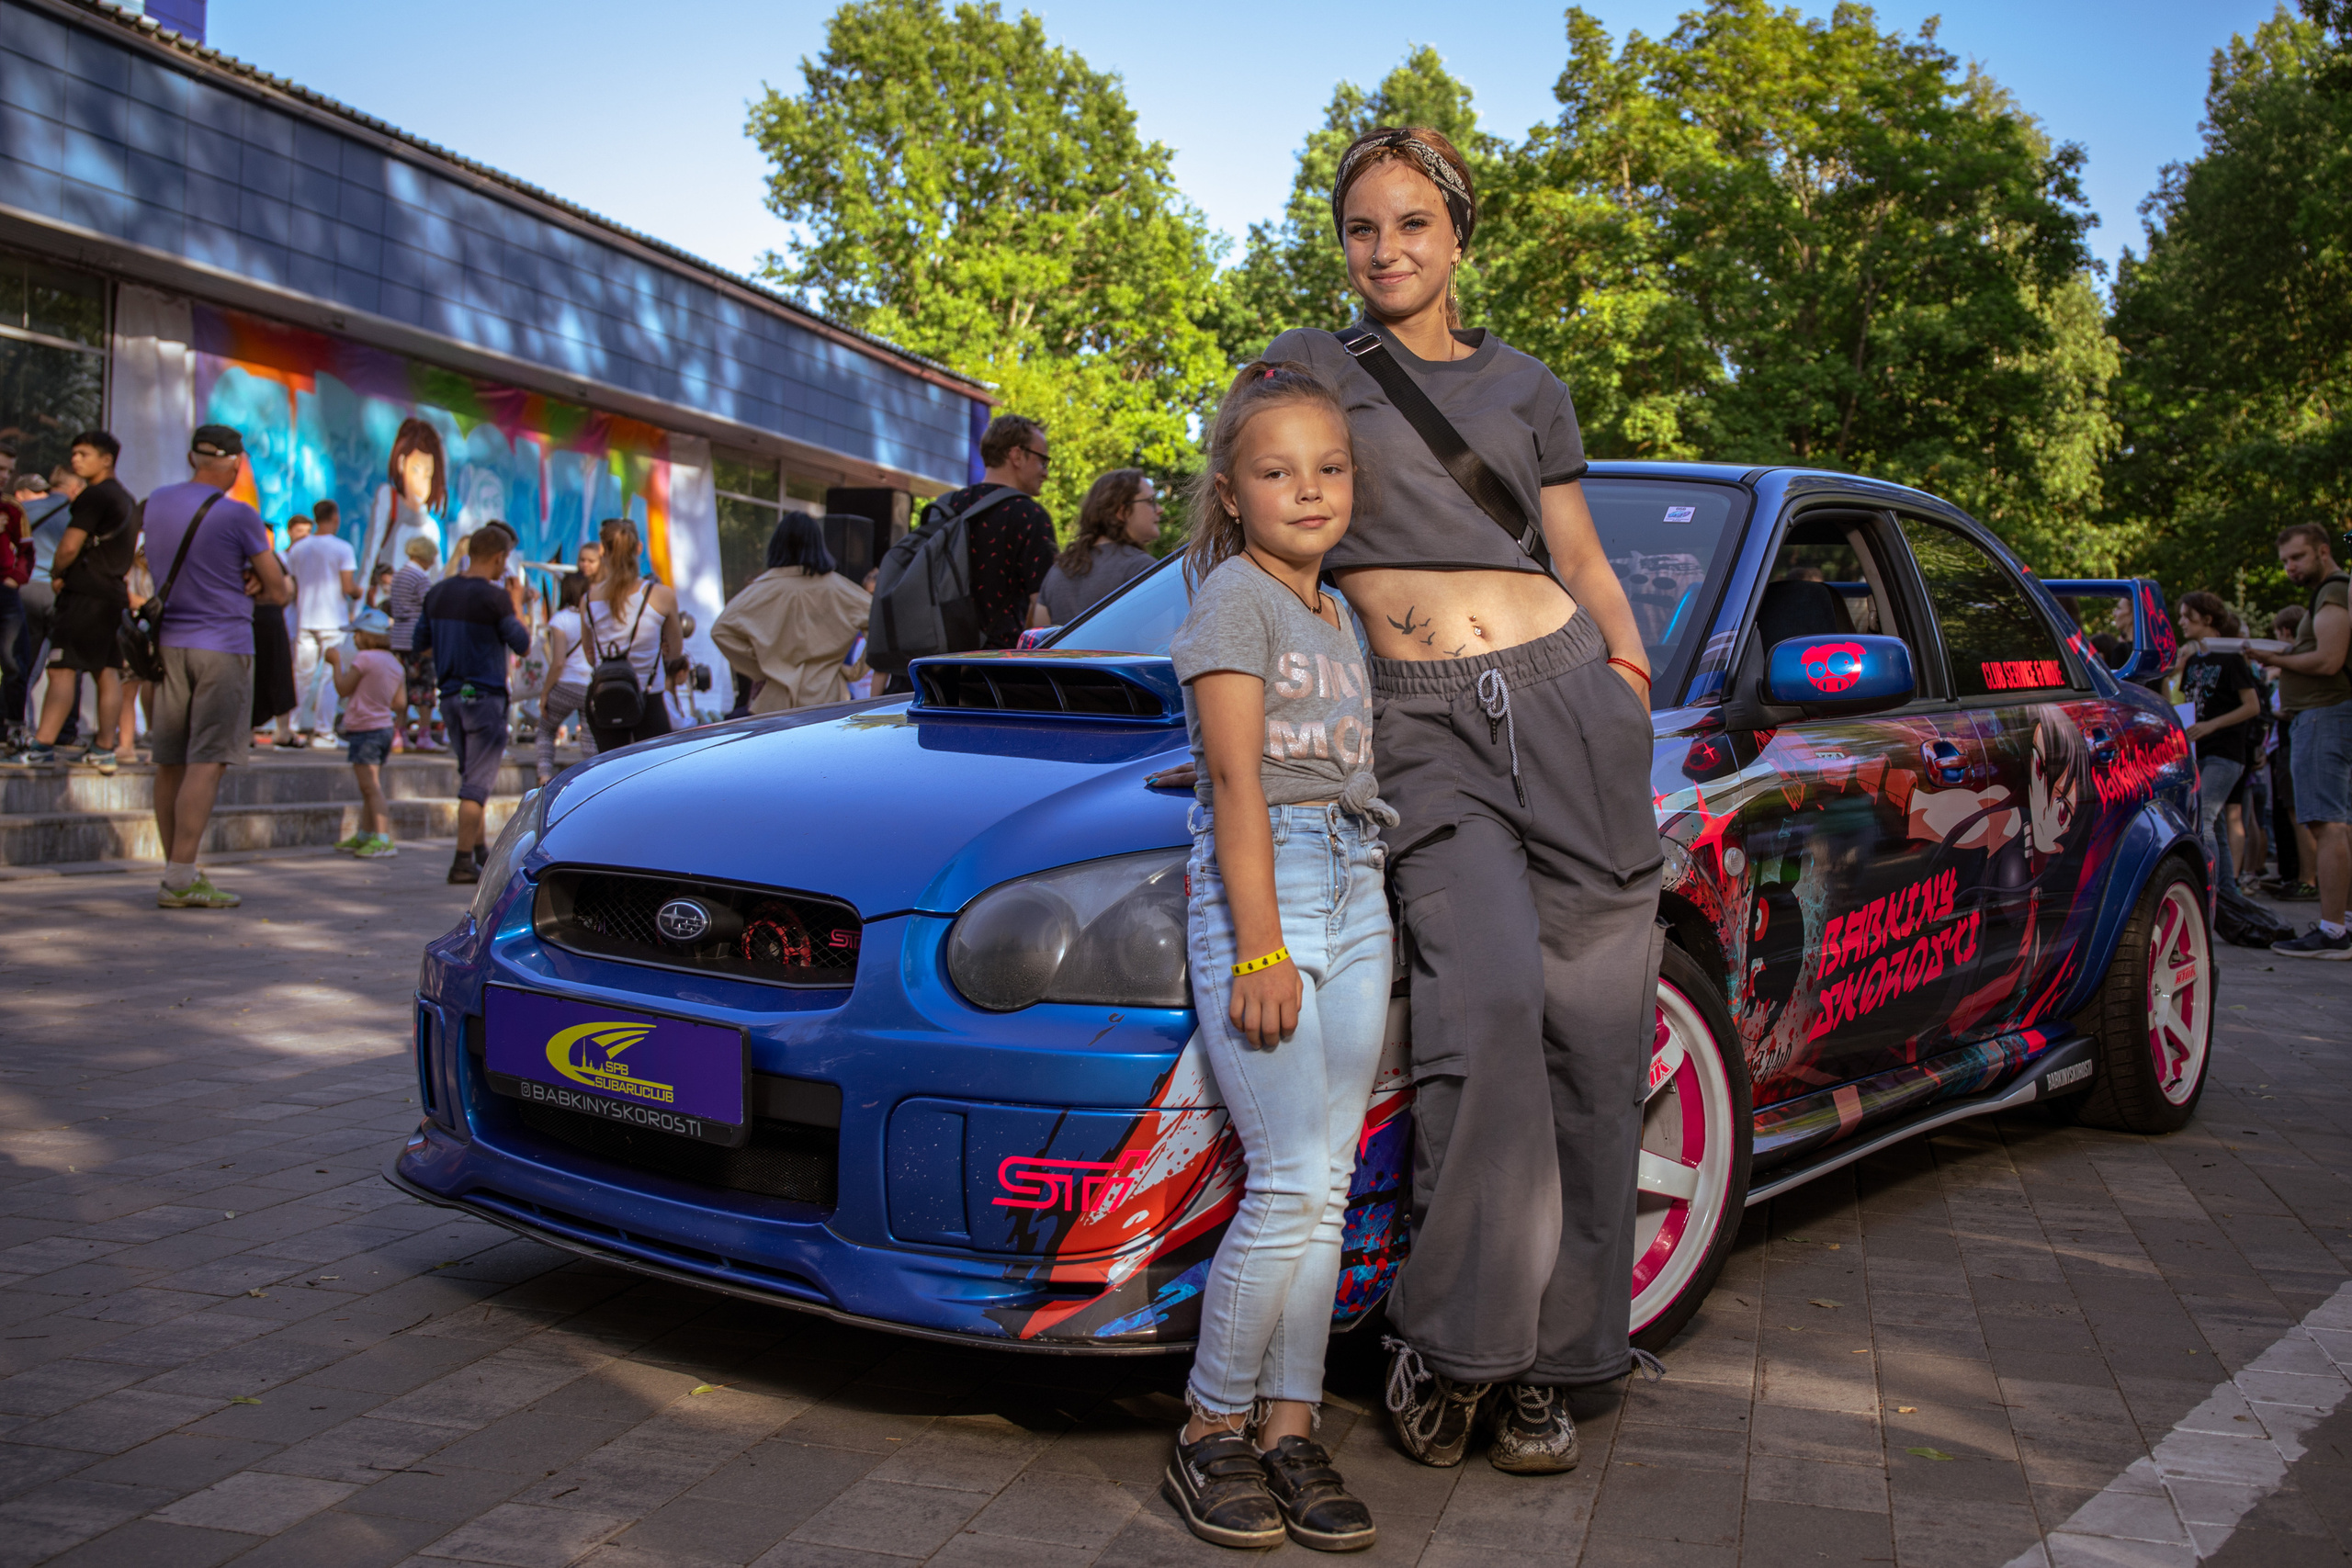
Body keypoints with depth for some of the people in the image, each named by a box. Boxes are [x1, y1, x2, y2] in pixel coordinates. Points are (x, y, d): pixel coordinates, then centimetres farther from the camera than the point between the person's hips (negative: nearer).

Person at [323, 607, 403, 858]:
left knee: (371, 786, -12)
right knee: (370, 787, 17)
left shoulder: (364, 659, -13)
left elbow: (343, 689, -9)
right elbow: (398, 700, 14)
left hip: (365, 729, -9)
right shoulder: (395, 664, 11)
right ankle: (364, 836, 27)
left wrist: (336, 663, 5)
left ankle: (383, 839, -19)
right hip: (385, 727, 9)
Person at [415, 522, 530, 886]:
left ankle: (480, 852, 27)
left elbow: (420, 641, 13)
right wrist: (516, 608, 3)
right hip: (485, 696, -7)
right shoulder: (495, 597, -14)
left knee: (469, 775, 20)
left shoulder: (438, 592, 6)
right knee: (477, 782, -3)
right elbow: (522, 645, -10)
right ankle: (463, 862, -3)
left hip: (450, 695, 7)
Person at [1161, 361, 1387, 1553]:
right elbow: (1237, 779, -11)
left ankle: (1291, 1430, 12)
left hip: (1356, 889, 7)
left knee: (1323, 1188, 5)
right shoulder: (1234, 594, -3)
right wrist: (1257, 947, -17)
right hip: (1257, 883, -7)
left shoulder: (1341, 615, 19)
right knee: (1289, 1187, -10)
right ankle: (1211, 1434, 3)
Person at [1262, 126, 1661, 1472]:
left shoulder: (1528, 386, 18)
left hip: (1566, 699, 3)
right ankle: (1453, 1340, -10)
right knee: (1487, 1002, -24)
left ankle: (1545, 1359, 9)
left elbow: (1582, 558, 19)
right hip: (1424, 730, -2)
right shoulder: (1306, 370, 14)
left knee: (1589, 1032, -3)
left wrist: (1629, 665, 4)